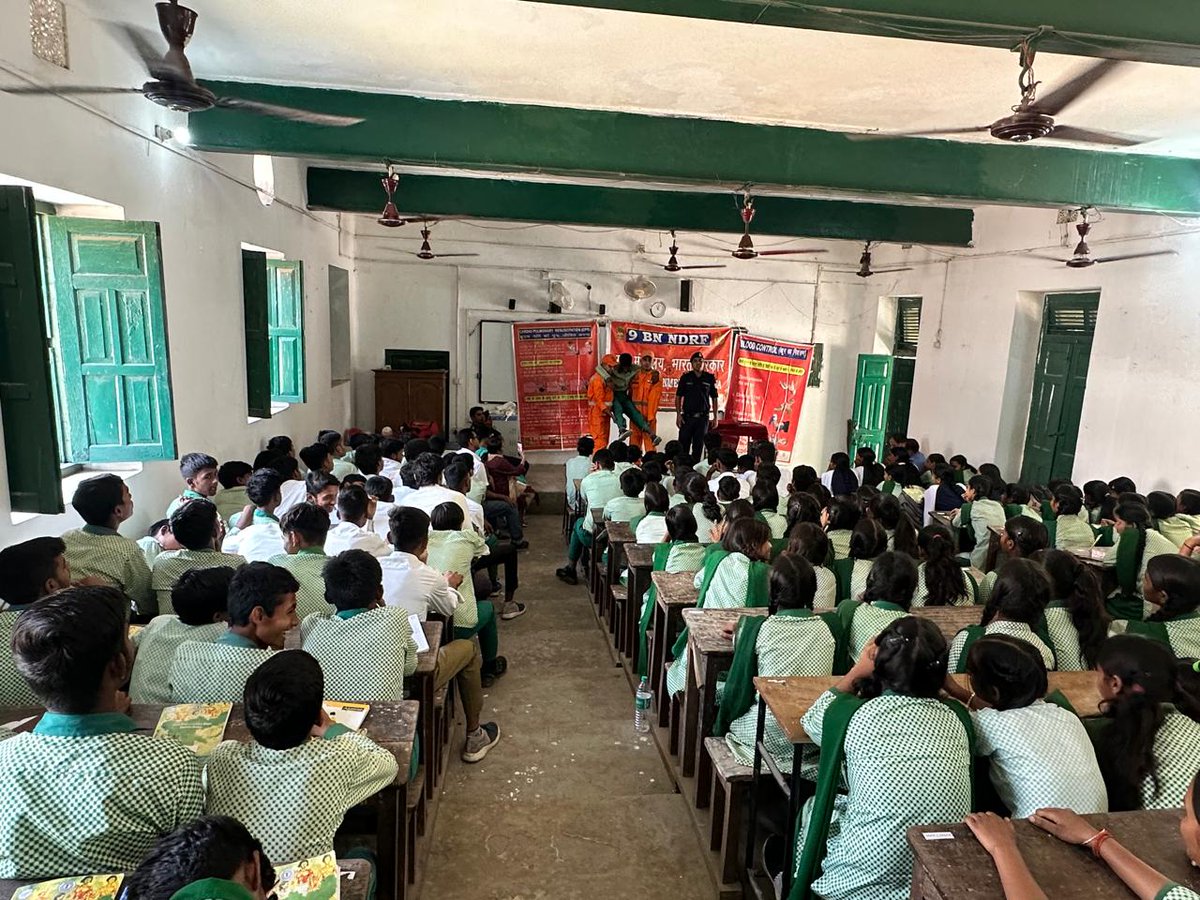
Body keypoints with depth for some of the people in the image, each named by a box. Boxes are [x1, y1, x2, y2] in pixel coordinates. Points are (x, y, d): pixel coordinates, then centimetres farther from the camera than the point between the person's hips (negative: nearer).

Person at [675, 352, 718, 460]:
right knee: (683, 444, -1)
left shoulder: (710, 378, 4)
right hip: (687, 417, 0)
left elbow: (714, 398, 8)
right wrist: (678, 414, -4)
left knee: (698, 446, 4)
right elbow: (678, 397, 5)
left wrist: (715, 417, 3)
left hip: (703, 417, 0)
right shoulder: (685, 377, 3)